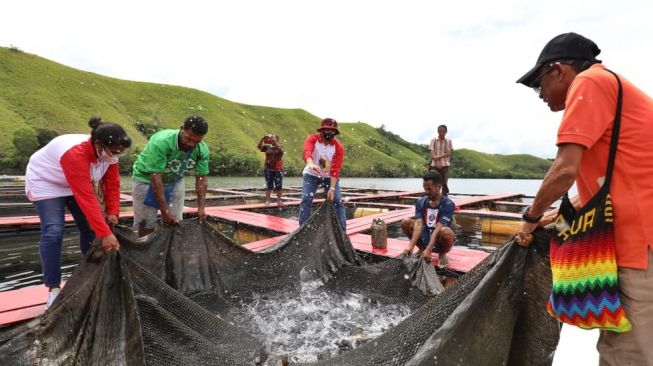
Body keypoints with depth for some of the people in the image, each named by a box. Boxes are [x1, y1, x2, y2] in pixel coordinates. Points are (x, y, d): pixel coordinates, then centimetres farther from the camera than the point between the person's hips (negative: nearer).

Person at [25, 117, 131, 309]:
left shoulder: (108, 152, -21)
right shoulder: (75, 154, -42)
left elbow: (112, 184, -11)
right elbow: (87, 198, -45)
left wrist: (113, 212, -21)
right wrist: (105, 234, -46)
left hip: (77, 184, 6)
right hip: (46, 182, -6)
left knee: (90, 227, 3)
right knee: (53, 232, -15)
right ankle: (53, 289, -5)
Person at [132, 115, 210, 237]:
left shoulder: (202, 149, -19)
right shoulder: (161, 141, -33)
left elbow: (201, 178, -11)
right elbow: (156, 178, -32)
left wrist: (201, 207, -17)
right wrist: (165, 210, -32)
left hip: (175, 181, 4)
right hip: (147, 179, -4)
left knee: (175, 223, 4)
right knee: (146, 225, -2)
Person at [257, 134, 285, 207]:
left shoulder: (280, 147, 3)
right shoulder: (267, 147, 8)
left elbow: (280, 150, -20)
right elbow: (259, 147, -6)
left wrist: (274, 141, -29)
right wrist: (262, 139, -22)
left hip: (278, 169, -1)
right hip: (268, 169, 1)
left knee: (278, 186, 3)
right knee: (268, 186, 3)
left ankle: (279, 200, 13)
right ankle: (267, 200, 6)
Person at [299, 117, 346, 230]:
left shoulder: (339, 147, -18)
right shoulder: (312, 139, -19)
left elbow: (335, 170, -21)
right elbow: (307, 152, -42)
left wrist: (332, 188, -29)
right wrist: (310, 164, -64)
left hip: (329, 177, 1)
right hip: (311, 174, 0)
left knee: (337, 201, -5)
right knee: (306, 200, -11)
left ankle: (342, 230, 8)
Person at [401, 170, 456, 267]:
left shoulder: (448, 204, -17)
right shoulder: (421, 202, -6)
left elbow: (438, 228, -27)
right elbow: (419, 224, -18)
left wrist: (428, 250, -35)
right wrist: (411, 246, -32)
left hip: (439, 241, -4)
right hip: (426, 238, 4)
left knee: (445, 231, -37)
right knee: (405, 222, -16)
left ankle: (442, 254, -4)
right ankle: (421, 250, 5)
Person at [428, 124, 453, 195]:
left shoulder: (448, 141, 7)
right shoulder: (433, 140, 6)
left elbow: (449, 153, -2)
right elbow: (432, 153, -2)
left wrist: (439, 156, -14)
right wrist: (437, 161, -14)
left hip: (445, 165, 0)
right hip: (434, 165, 0)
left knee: (445, 183, -1)